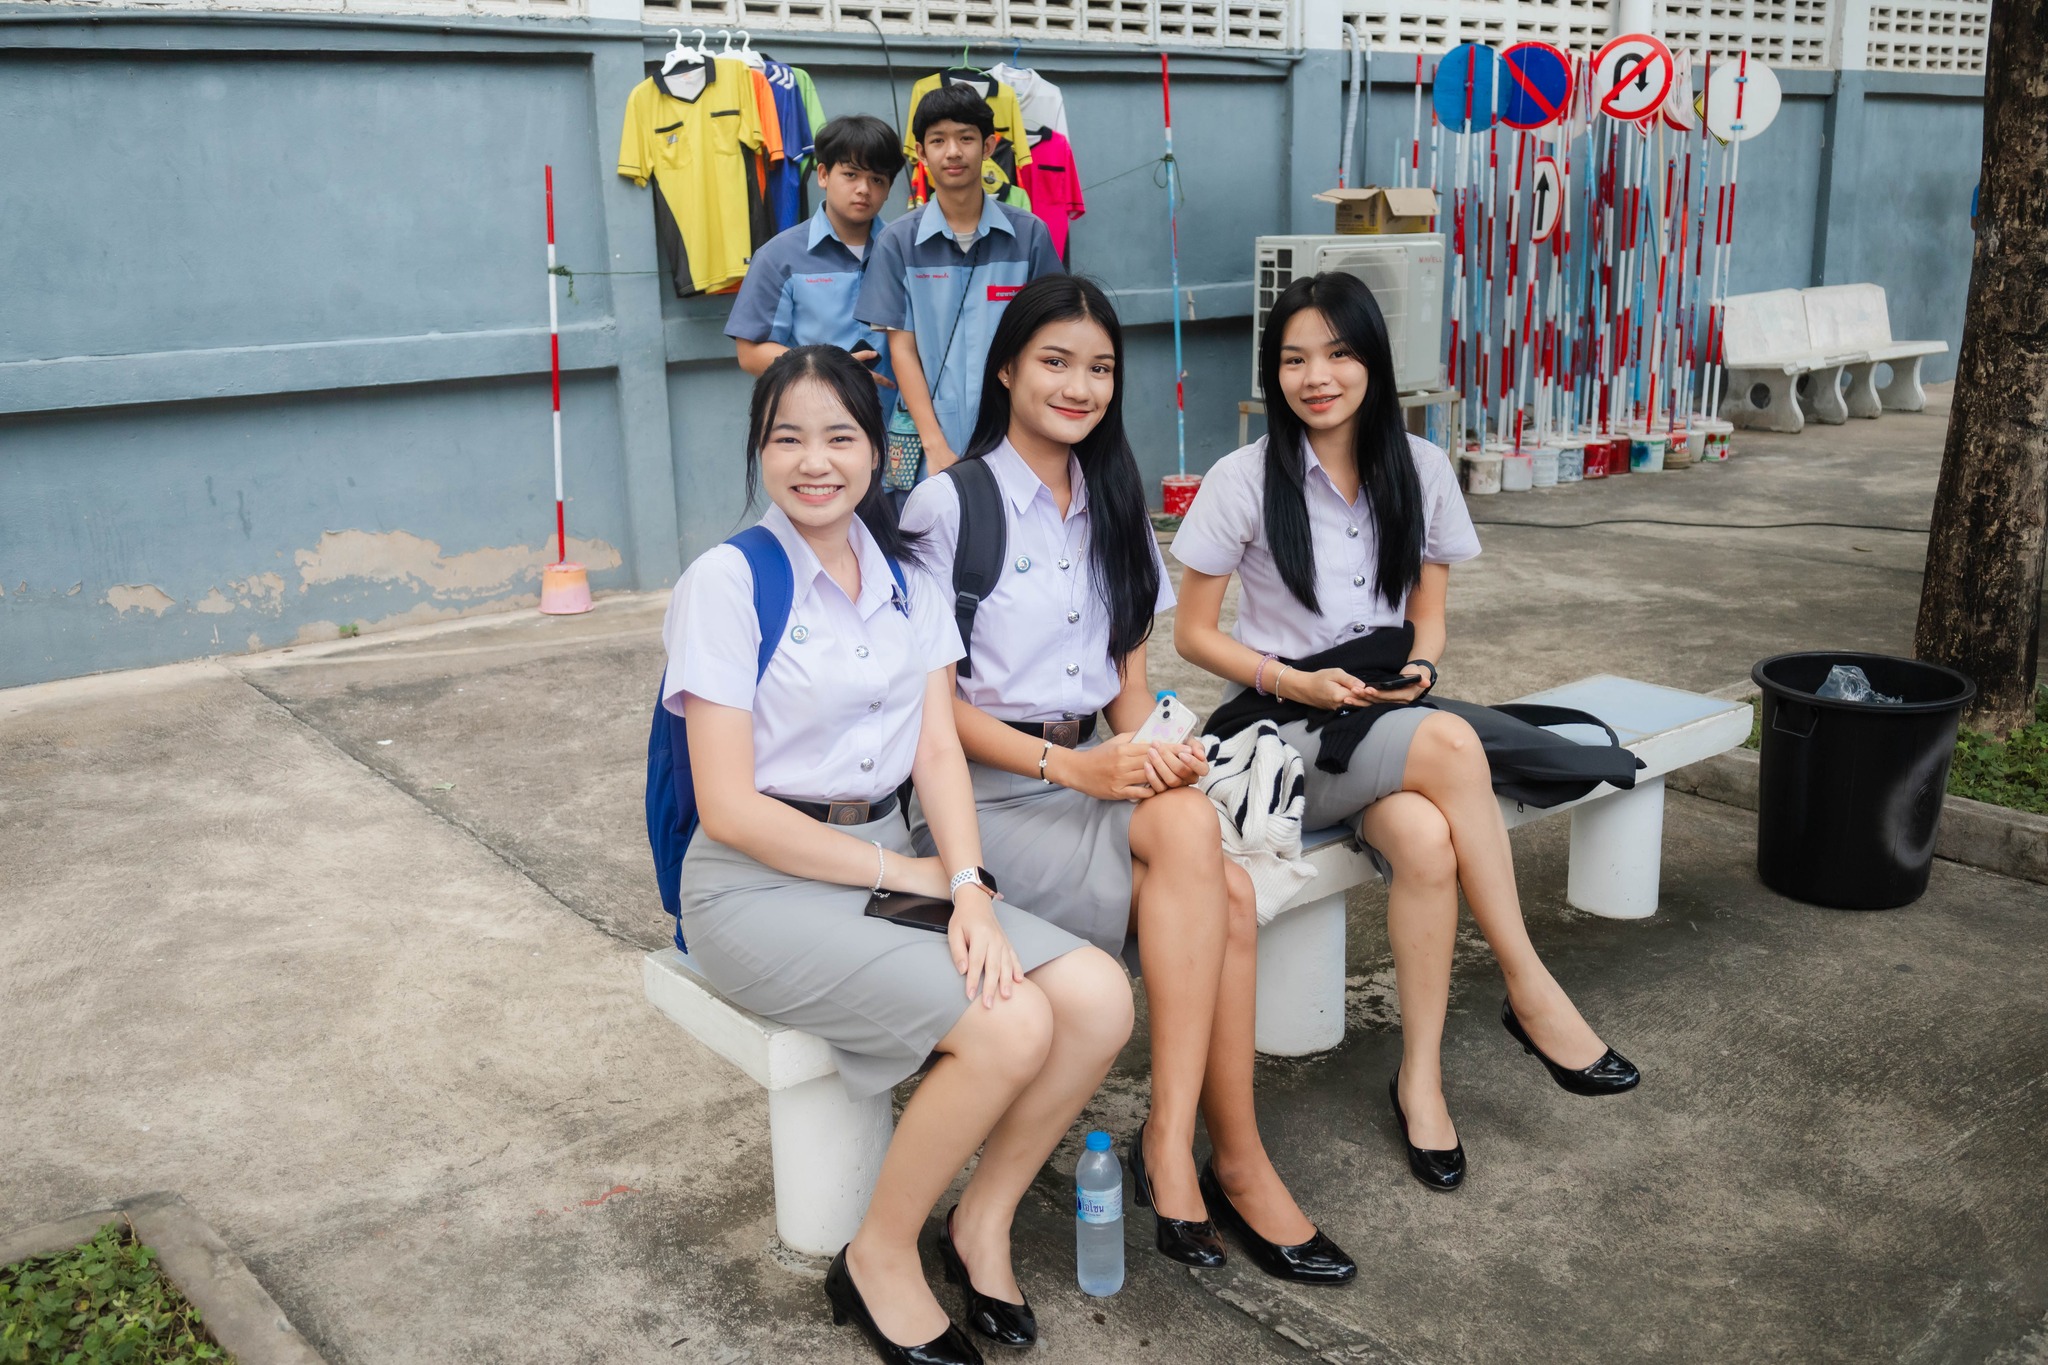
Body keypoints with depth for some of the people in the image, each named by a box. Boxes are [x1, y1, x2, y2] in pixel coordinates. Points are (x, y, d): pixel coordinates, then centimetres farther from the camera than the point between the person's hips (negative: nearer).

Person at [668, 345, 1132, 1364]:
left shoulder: (907, 574, 7)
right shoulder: (728, 582, -11)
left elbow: (937, 750, 2)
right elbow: (731, 808, -14)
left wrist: (966, 886, -16)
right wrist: (903, 875, -13)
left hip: (889, 857, 6)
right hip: (760, 885, -6)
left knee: (1099, 999, -14)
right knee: (1010, 1030, -24)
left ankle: (983, 1220, 9)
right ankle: (878, 1262, 1)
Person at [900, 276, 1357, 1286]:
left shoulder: (1113, 504, 14)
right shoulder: (949, 504, -6)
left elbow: (1129, 678, 15)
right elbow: (932, 699, -9)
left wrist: (1154, 749, -8)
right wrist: (1067, 765, -19)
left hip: (1091, 774, 6)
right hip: (979, 787, -6)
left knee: (1227, 892, -24)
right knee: (1192, 832, -29)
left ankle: (1173, 1145, -15)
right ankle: (1235, 1161, -22)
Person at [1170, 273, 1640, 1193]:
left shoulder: (1420, 471, 6)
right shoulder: (1244, 481, -5)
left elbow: (1427, 613, 14)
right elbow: (1193, 634, -1)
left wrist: (1418, 665, -10)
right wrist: (1298, 684, -15)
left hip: (1389, 720, 4)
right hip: (1284, 735, -3)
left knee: (1427, 841, -32)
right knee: (1451, 743, -33)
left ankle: (1421, 1076, -17)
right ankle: (1530, 990, -20)